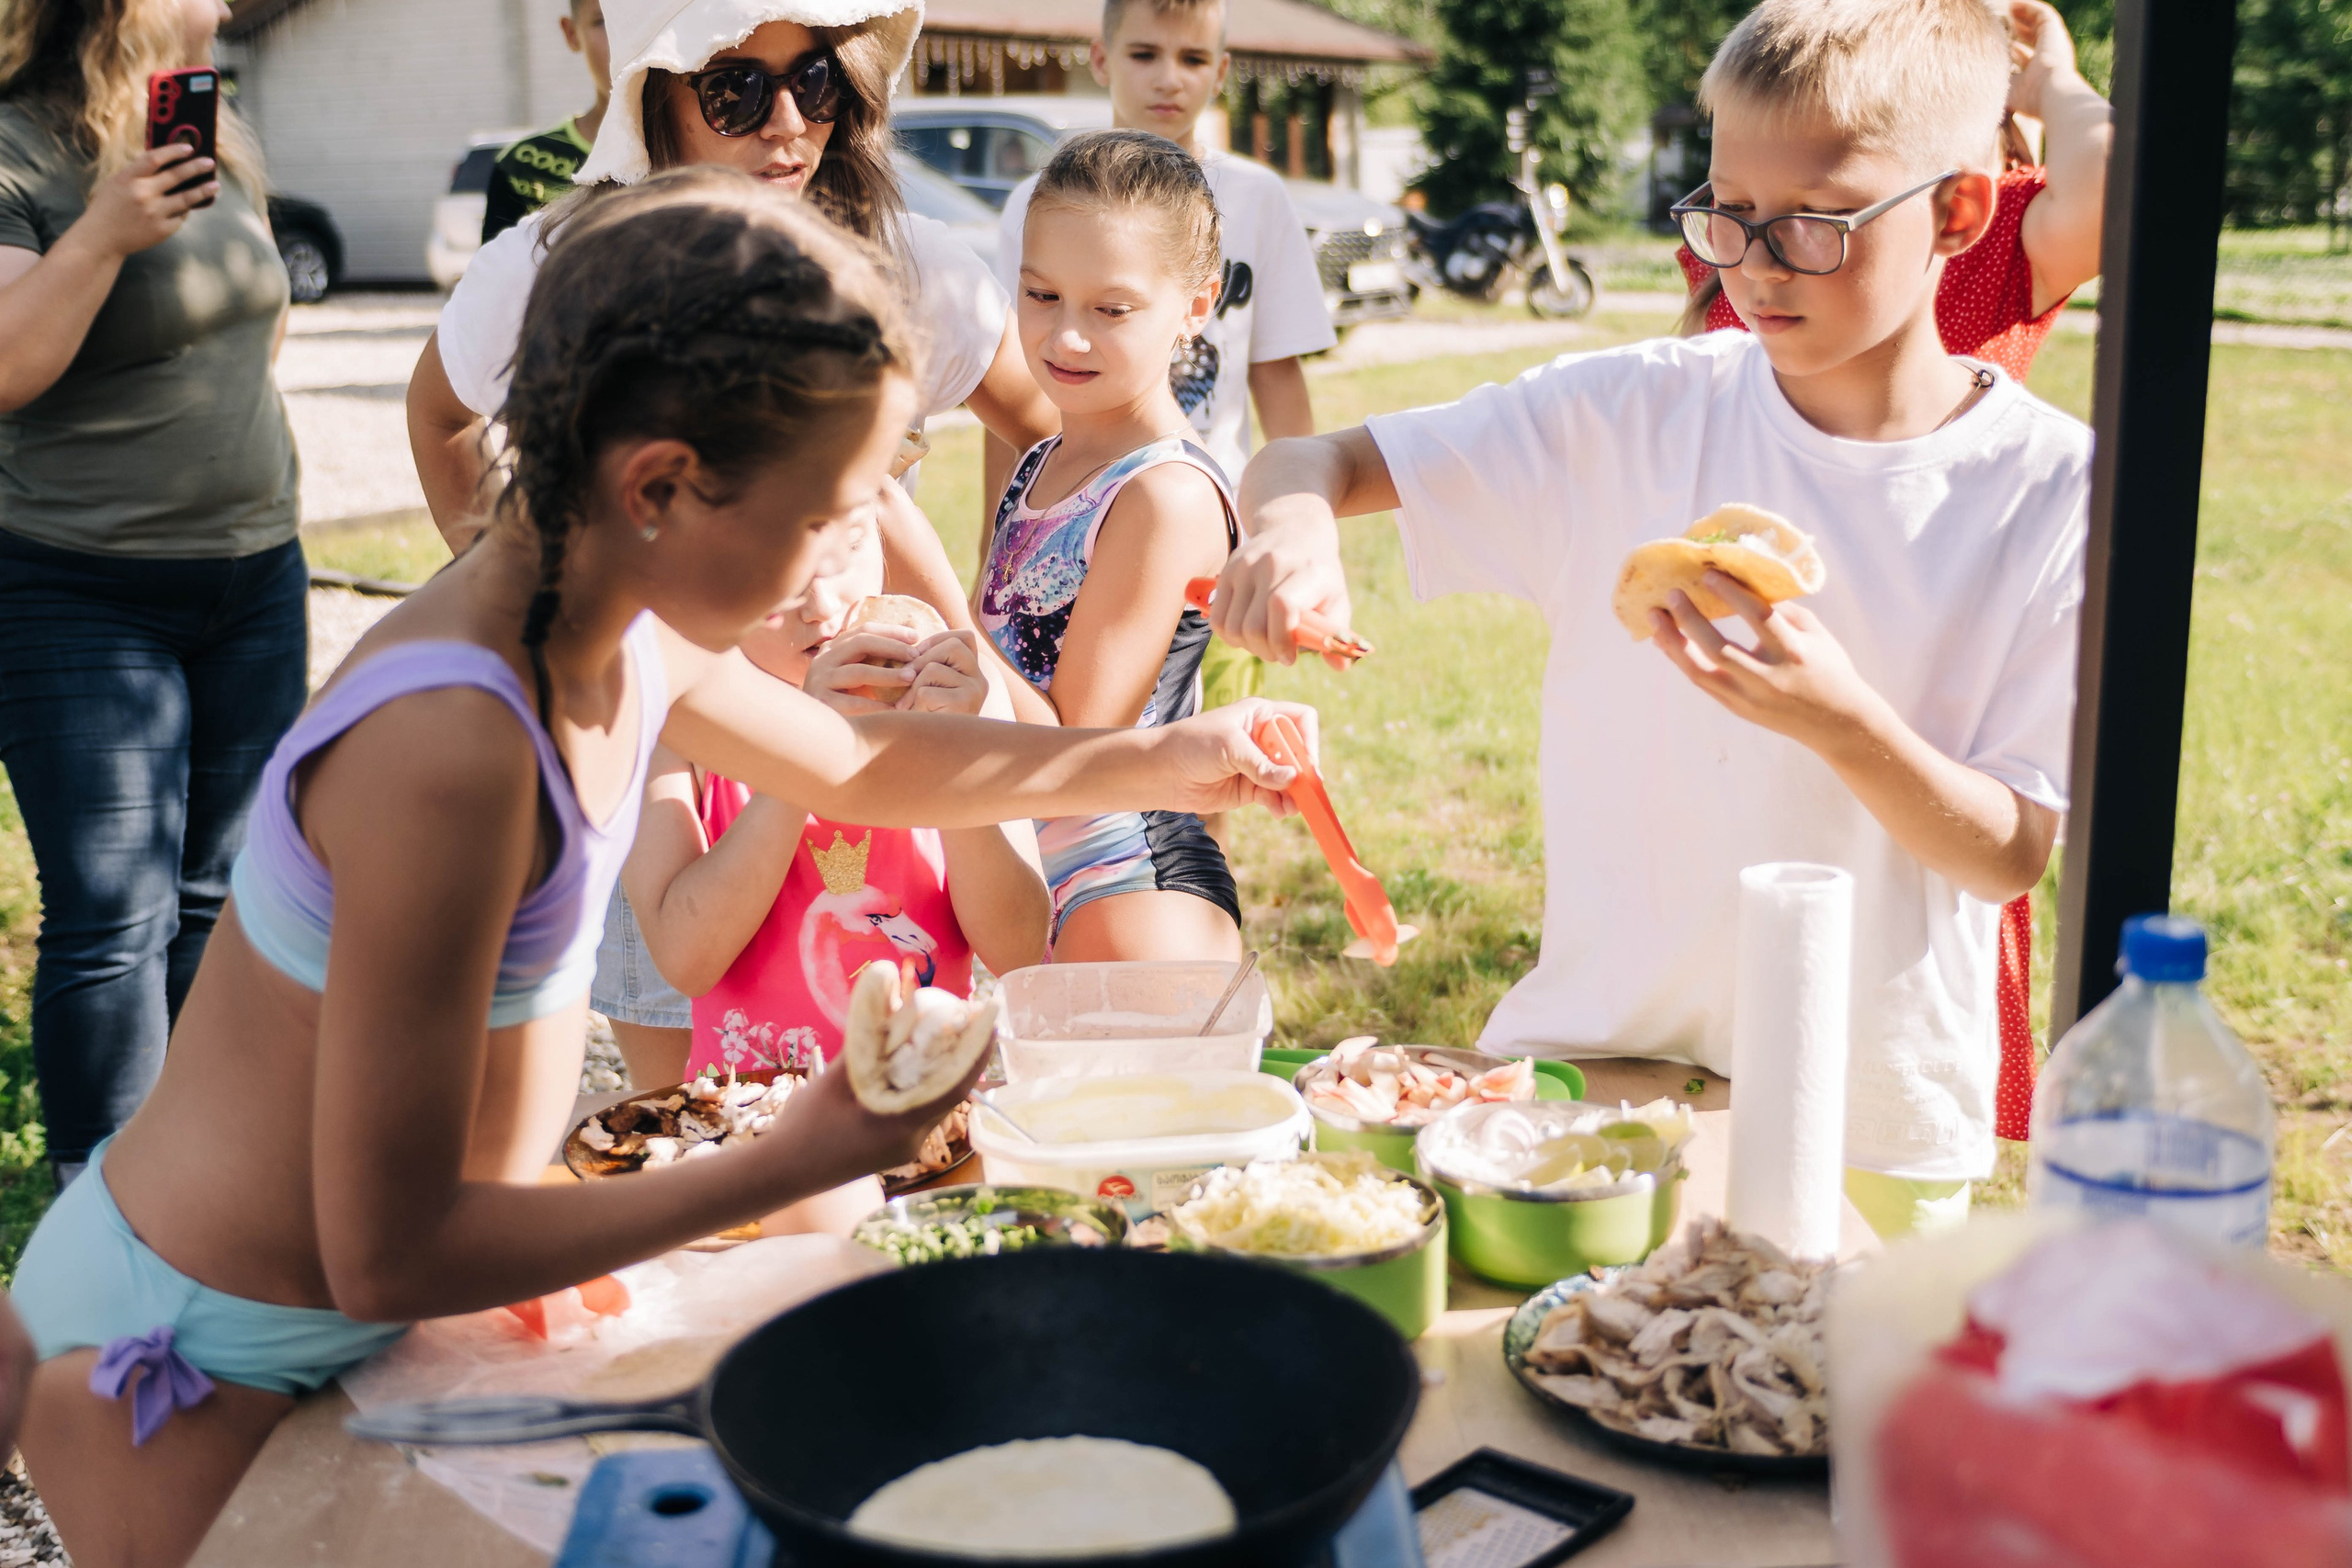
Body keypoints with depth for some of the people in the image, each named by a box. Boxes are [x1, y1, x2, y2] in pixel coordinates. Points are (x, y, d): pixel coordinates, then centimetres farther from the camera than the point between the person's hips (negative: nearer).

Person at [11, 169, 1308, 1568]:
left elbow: (856, 765, 16)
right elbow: (391, 1255, -28)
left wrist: (1162, 760, 9)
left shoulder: (623, 643, -5)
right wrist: (795, 1162, -27)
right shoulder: (454, 746, -33)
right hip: (200, 1367, -8)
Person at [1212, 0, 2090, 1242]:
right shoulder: (1635, 415, -6)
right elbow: (1311, 461, -4)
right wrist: (1296, 520, -28)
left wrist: (1837, 717, -28)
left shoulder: (2058, 491, -10)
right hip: (1592, 1045, 1)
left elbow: (2015, 858, -9)